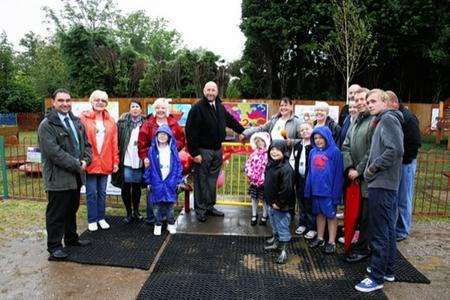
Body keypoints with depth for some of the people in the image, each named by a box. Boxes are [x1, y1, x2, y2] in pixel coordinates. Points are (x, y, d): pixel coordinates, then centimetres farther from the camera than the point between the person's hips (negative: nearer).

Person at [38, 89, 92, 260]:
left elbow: (86, 144, 15)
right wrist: (77, 165, -18)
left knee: (72, 210, 21)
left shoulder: (76, 122, 12)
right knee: (56, 214, 4)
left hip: (76, 176, 7)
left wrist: (85, 160, -4)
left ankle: (71, 238, 37)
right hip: (58, 177, -7)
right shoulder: (47, 125, -11)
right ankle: (54, 246, 18)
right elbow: (54, 152, -20)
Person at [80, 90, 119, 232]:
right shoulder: (84, 118, -4)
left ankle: (101, 218, 26)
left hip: (105, 163, 4)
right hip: (90, 162, -3)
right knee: (91, 192, 5)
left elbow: (114, 143, 7)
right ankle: (92, 220, 19)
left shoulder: (110, 121, 9)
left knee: (102, 192, 13)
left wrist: (115, 161, 5)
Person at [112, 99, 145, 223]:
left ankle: (136, 211, 31)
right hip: (126, 161, -1)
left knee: (137, 188, 13)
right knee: (125, 188, 6)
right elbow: (117, 139, -4)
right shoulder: (123, 122, 0)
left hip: (139, 161, 1)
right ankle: (128, 213, 22)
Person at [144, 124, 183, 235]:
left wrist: (176, 181, -2)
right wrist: (149, 181, -1)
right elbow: (149, 166, 3)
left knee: (170, 204, 6)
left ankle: (171, 224, 23)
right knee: (157, 204, 4)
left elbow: (178, 166, 3)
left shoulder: (173, 150, 2)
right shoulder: (152, 150, 1)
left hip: (170, 182, 0)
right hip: (157, 183, 0)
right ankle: (158, 224, 20)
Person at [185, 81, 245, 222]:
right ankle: (200, 209, 15)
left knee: (212, 180, 15)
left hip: (217, 150, 7)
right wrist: (194, 152, -18)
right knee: (201, 181, 3)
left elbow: (231, 121, 24)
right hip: (203, 151, -6)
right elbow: (190, 131, -16)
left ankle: (210, 206, 27)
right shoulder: (197, 108, -12)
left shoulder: (220, 107, 9)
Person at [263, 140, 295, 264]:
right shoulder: (270, 164, 5)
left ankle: (283, 251, 17)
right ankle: (276, 243, 43)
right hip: (271, 203, 9)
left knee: (282, 227, 4)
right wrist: (268, 200, 13)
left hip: (281, 206, -9)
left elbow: (287, 189, -24)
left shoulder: (286, 168, -22)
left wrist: (279, 203, -18)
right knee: (274, 225, 24)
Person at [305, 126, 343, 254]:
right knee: (319, 213, 16)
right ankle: (320, 238, 30)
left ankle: (331, 242, 19)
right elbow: (310, 171, 10)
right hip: (316, 189, 5)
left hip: (328, 190, -5)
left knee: (331, 215, 7)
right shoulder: (313, 152, 6)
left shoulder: (334, 152, -10)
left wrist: (336, 191, -14)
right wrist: (308, 189, 6)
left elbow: (338, 173, -11)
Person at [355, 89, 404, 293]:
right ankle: (387, 269, 30)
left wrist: (373, 167, -14)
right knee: (388, 228, 17)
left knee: (379, 232, -3)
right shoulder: (383, 121, 18)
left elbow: (396, 150, -23)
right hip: (388, 184, 10)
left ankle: (377, 277, 8)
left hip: (381, 184, -10)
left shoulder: (387, 119, -12)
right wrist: (372, 168, 12)